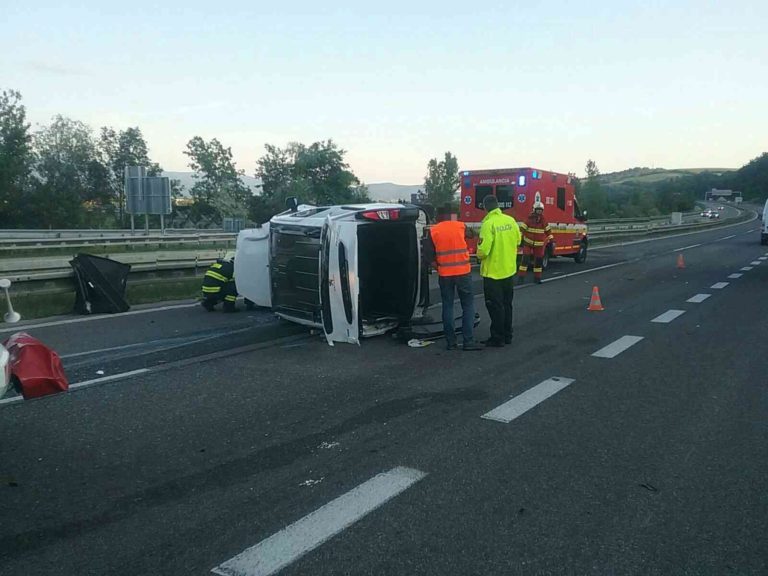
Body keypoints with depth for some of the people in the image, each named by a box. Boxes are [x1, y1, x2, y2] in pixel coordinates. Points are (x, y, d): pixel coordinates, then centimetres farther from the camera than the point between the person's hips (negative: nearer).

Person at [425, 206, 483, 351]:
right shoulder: (460, 226, 1)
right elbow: (470, 234, 24)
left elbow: (429, 256, -2)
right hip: (463, 272, 0)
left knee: (448, 306, 9)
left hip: (444, 274, 1)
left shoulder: (433, 231, -1)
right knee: (468, 306, 5)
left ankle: (450, 342, 10)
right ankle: (468, 341, -1)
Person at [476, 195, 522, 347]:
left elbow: (483, 251, -23)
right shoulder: (511, 220, -1)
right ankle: (507, 335, 26)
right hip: (509, 270, 6)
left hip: (493, 272, -6)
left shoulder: (488, 224, -20)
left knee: (495, 306, 3)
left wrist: (479, 255, -1)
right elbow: (517, 240, 10)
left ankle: (498, 338, 9)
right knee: (507, 304, 17)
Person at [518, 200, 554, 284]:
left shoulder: (543, 220, 0)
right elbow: (522, 229, -12)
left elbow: (548, 230, 9)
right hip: (528, 243, -3)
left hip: (539, 244, 3)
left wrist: (552, 241, 7)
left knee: (539, 260, 7)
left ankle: (537, 278, 19)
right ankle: (521, 277, -5)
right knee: (525, 259, -9)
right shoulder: (529, 218, -10)